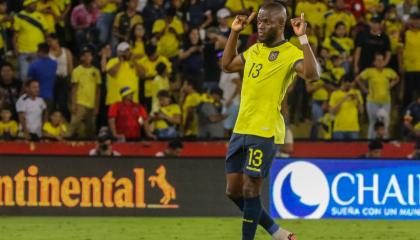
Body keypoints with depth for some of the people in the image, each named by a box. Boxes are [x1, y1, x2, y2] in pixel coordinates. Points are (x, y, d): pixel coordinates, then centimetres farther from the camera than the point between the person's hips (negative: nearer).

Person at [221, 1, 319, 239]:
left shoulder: (290, 53, -9)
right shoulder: (255, 50, 15)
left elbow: (312, 74, -28)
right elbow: (227, 64, 30)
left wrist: (303, 38, -30)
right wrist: (235, 32, 22)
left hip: (265, 132, -8)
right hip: (241, 129, 8)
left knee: (251, 189, -6)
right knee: (234, 190, 10)